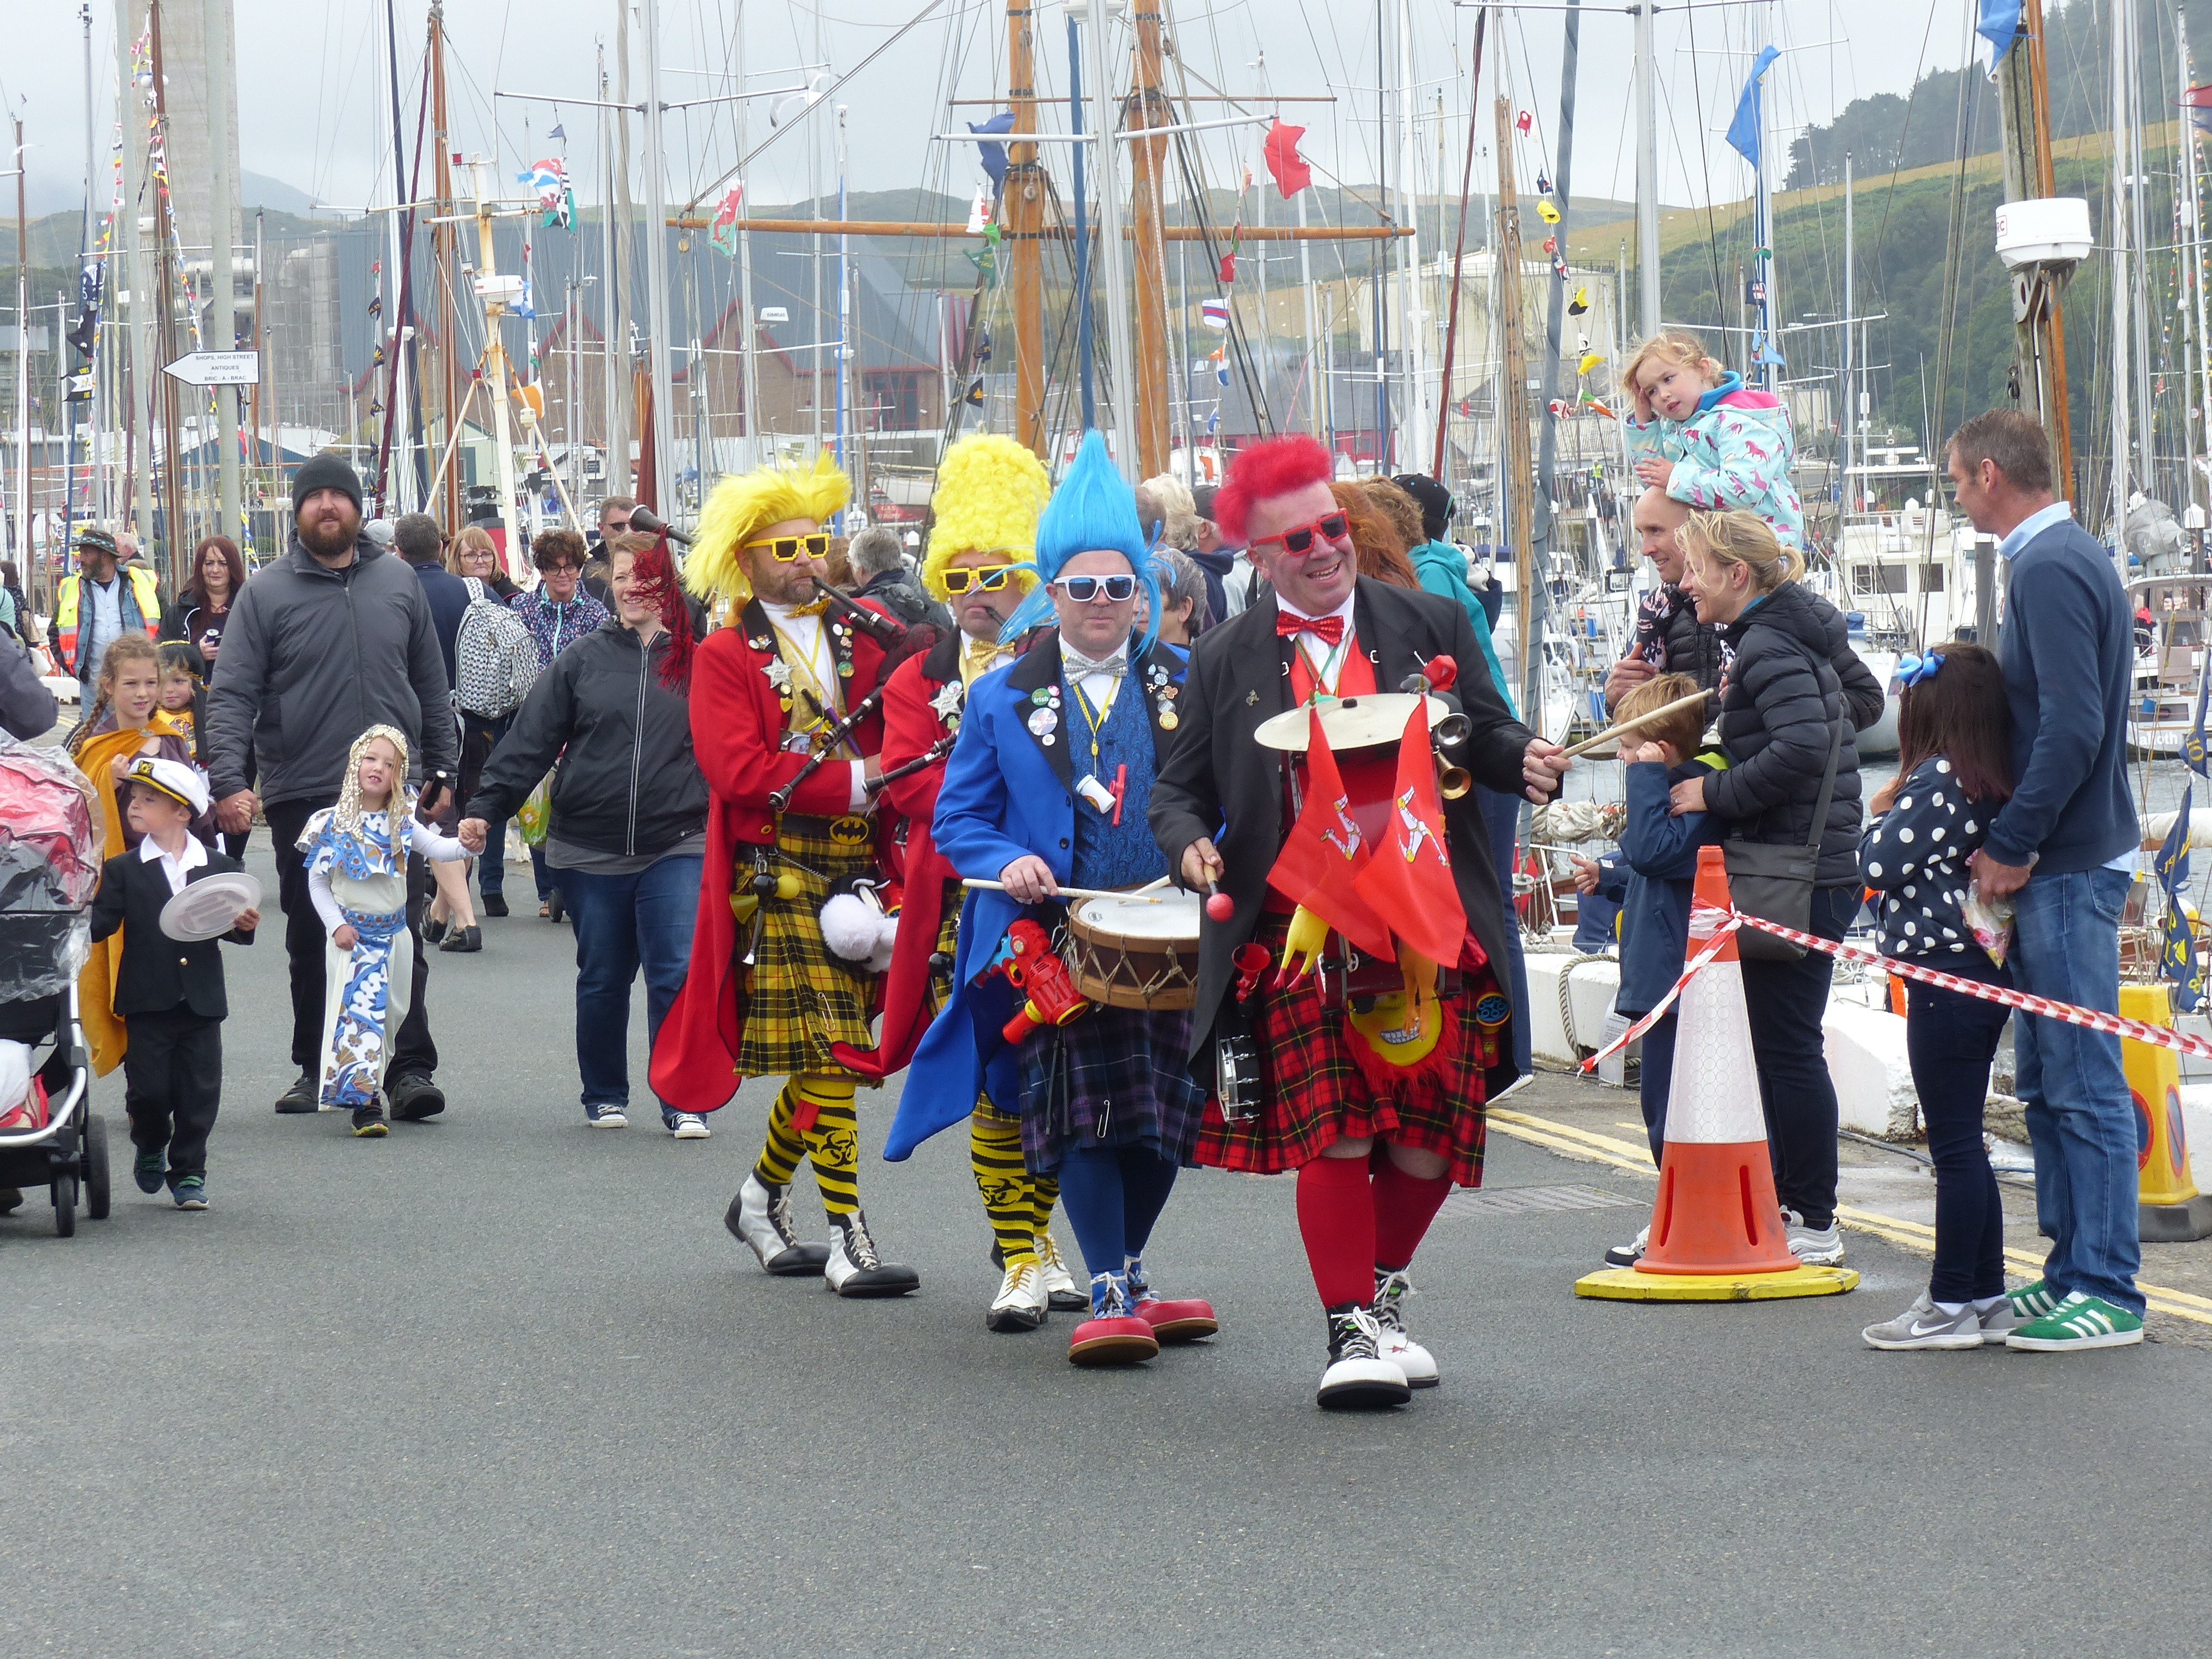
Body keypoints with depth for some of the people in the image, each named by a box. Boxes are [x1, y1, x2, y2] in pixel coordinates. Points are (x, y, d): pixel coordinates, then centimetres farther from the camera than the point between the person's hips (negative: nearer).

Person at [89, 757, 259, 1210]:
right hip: (147, 1002, -1)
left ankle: (189, 1171, 14)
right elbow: (101, 923, -6)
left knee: (199, 1091, 1)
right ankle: (151, 1148, 27)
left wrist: (244, 926, -13)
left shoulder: (220, 868, 6)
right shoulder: (122, 871, 3)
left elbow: (230, 924, 8)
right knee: (148, 1090, -1)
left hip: (202, 999, 1)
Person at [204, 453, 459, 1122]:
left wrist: (441, 768, 11)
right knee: (312, 941, 8)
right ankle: (317, 1067, 18)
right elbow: (232, 696, -4)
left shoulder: (398, 583, 9)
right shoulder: (265, 593, 1)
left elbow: (431, 685, 16)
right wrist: (229, 782, -16)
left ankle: (410, 1067, -4)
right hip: (302, 797, -1)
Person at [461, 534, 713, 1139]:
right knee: (601, 981, 10)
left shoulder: (698, 660, 4)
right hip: (590, 852, 1)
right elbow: (530, 741, 3)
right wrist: (484, 809, -5)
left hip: (676, 849, -1)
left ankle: (683, 1104, -1)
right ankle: (604, 1096, 25)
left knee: (678, 975, -10)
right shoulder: (584, 660, 5)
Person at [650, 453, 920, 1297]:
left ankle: (763, 1199, 29)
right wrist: (853, 781, -17)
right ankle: (848, 1242, -8)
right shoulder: (725, 657, -1)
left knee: (825, 1052, 9)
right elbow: (739, 770, -12)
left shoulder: (860, 639, 14)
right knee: (828, 1049, -9)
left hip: (856, 869, 5)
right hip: (780, 874, -5)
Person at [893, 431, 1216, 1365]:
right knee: (1078, 1112, -9)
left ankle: (1128, 1278, 23)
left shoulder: (1184, 686, 10)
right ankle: (1109, 1298, -5)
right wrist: (1007, 863, -11)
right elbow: (959, 817, 9)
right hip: (1052, 942, -2)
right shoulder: (1002, 700, 7)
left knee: (1165, 1111, 6)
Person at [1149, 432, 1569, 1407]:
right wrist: (1191, 844, -7)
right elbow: (1181, 787, 14)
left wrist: (1523, 762, -8)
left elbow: (1484, 731, 14)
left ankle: (1385, 1292, 28)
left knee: (1429, 1135, 4)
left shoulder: (1428, 626, 10)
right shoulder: (1226, 662, 9)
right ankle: (1351, 1329, 1)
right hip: (1300, 936, -1)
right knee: (1335, 1134, -9)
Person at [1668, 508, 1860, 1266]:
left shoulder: (1766, 646, -14)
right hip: (1822, 868, 11)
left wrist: (1715, 793, -17)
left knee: (1787, 1045, -6)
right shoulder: (1793, 636, 17)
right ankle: (1794, 1204, 21)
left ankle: (1814, 1225, -1)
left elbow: (1804, 746, -27)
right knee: (1781, 1042, 15)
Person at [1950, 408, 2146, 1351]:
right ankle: (2072, 1272, 19)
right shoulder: (2066, 557, 17)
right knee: (2048, 1084, 14)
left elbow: (2073, 727, -23)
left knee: (2084, 1082, -8)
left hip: (2066, 870, -10)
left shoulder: (2050, 568, -15)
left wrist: (2012, 846, -18)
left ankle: (2108, 1295, -6)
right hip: (2062, 861, 10)